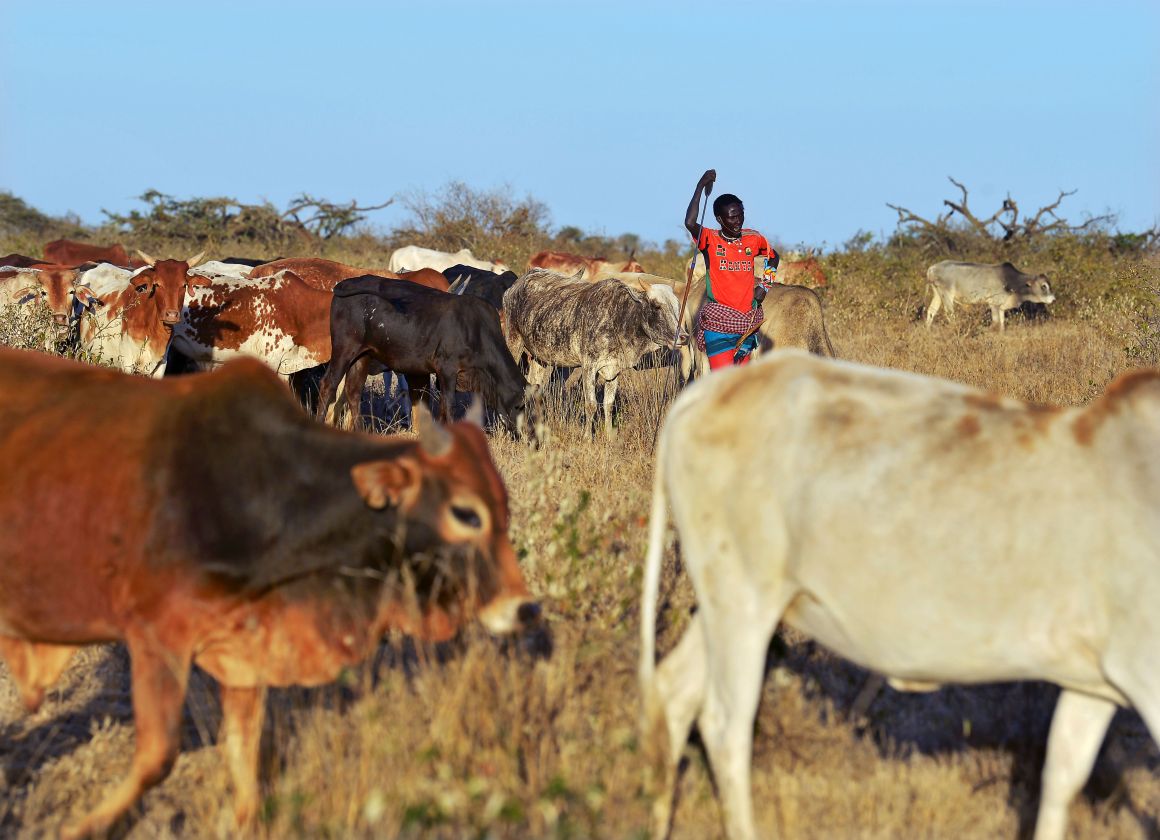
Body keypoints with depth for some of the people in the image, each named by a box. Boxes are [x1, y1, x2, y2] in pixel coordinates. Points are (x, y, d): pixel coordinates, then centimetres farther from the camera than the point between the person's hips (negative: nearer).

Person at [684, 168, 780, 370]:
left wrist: (765, 284, 11)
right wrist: (701, 186, -23)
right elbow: (690, 223, -27)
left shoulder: (753, 239, 5)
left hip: (746, 323, 4)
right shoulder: (710, 240, -7)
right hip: (718, 323, -4)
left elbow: (773, 257, 26)